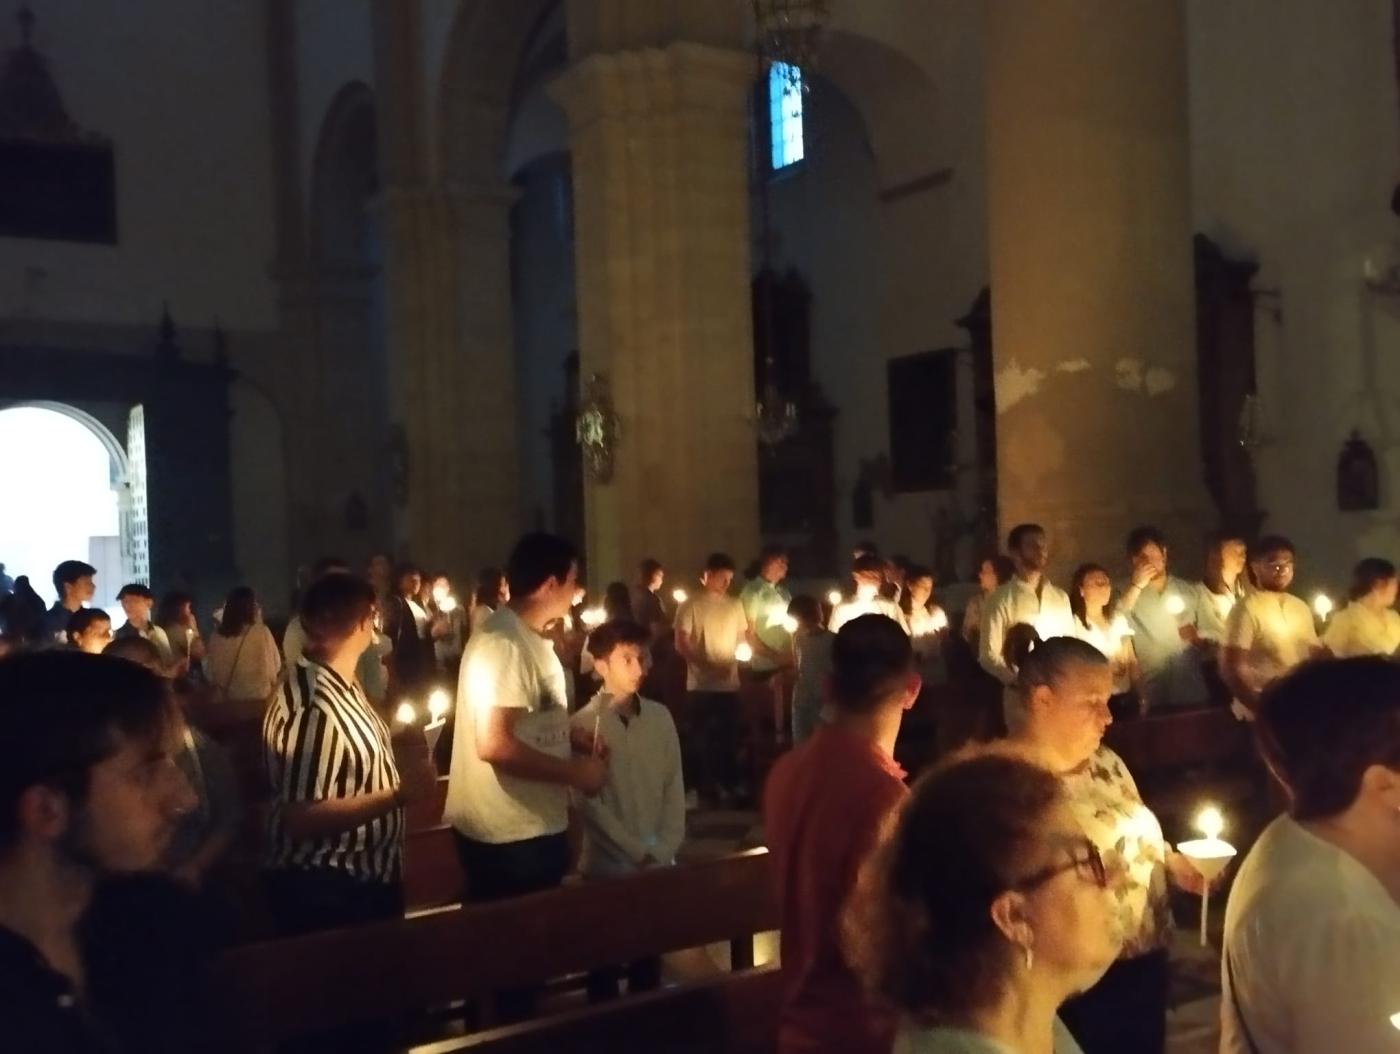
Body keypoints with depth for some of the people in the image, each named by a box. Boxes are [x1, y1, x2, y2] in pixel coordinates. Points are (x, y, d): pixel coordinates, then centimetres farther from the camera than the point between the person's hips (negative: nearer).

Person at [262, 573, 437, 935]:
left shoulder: (342, 686, 6)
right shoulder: (314, 708, -27)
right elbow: (301, 818, -29)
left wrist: (398, 773, 5)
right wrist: (399, 795, -26)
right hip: (325, 892, -10)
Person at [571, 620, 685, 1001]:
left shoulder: (660, 716, 4)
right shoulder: (583, 724, -9)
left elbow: (674, 787, 5)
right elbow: (590, 803, -12)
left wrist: (665, 849, -5)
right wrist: (637, 851, -13)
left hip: (658, 865, 4)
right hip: (608, 866, -3)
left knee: (650, 963, 13)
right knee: (604, 968, 7)